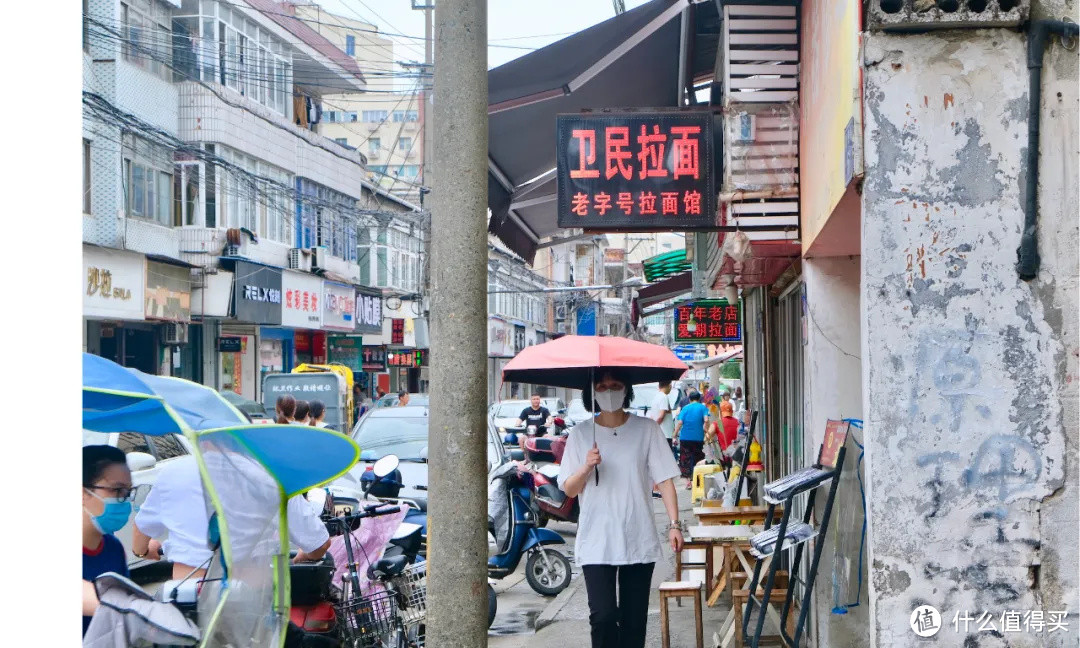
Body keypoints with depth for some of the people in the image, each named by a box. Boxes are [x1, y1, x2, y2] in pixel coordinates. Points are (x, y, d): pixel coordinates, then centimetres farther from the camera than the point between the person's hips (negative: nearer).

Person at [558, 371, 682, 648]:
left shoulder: (647, 430, 3)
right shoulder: (581, 434, 5)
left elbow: (664, 479, 1)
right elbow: (569, 490, 6)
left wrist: (674, 524, -9)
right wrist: (586, 468, -14)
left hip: (639, 542, 1)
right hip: (596, 544, -1)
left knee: (634, 620, 6)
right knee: (603, 616, -13)